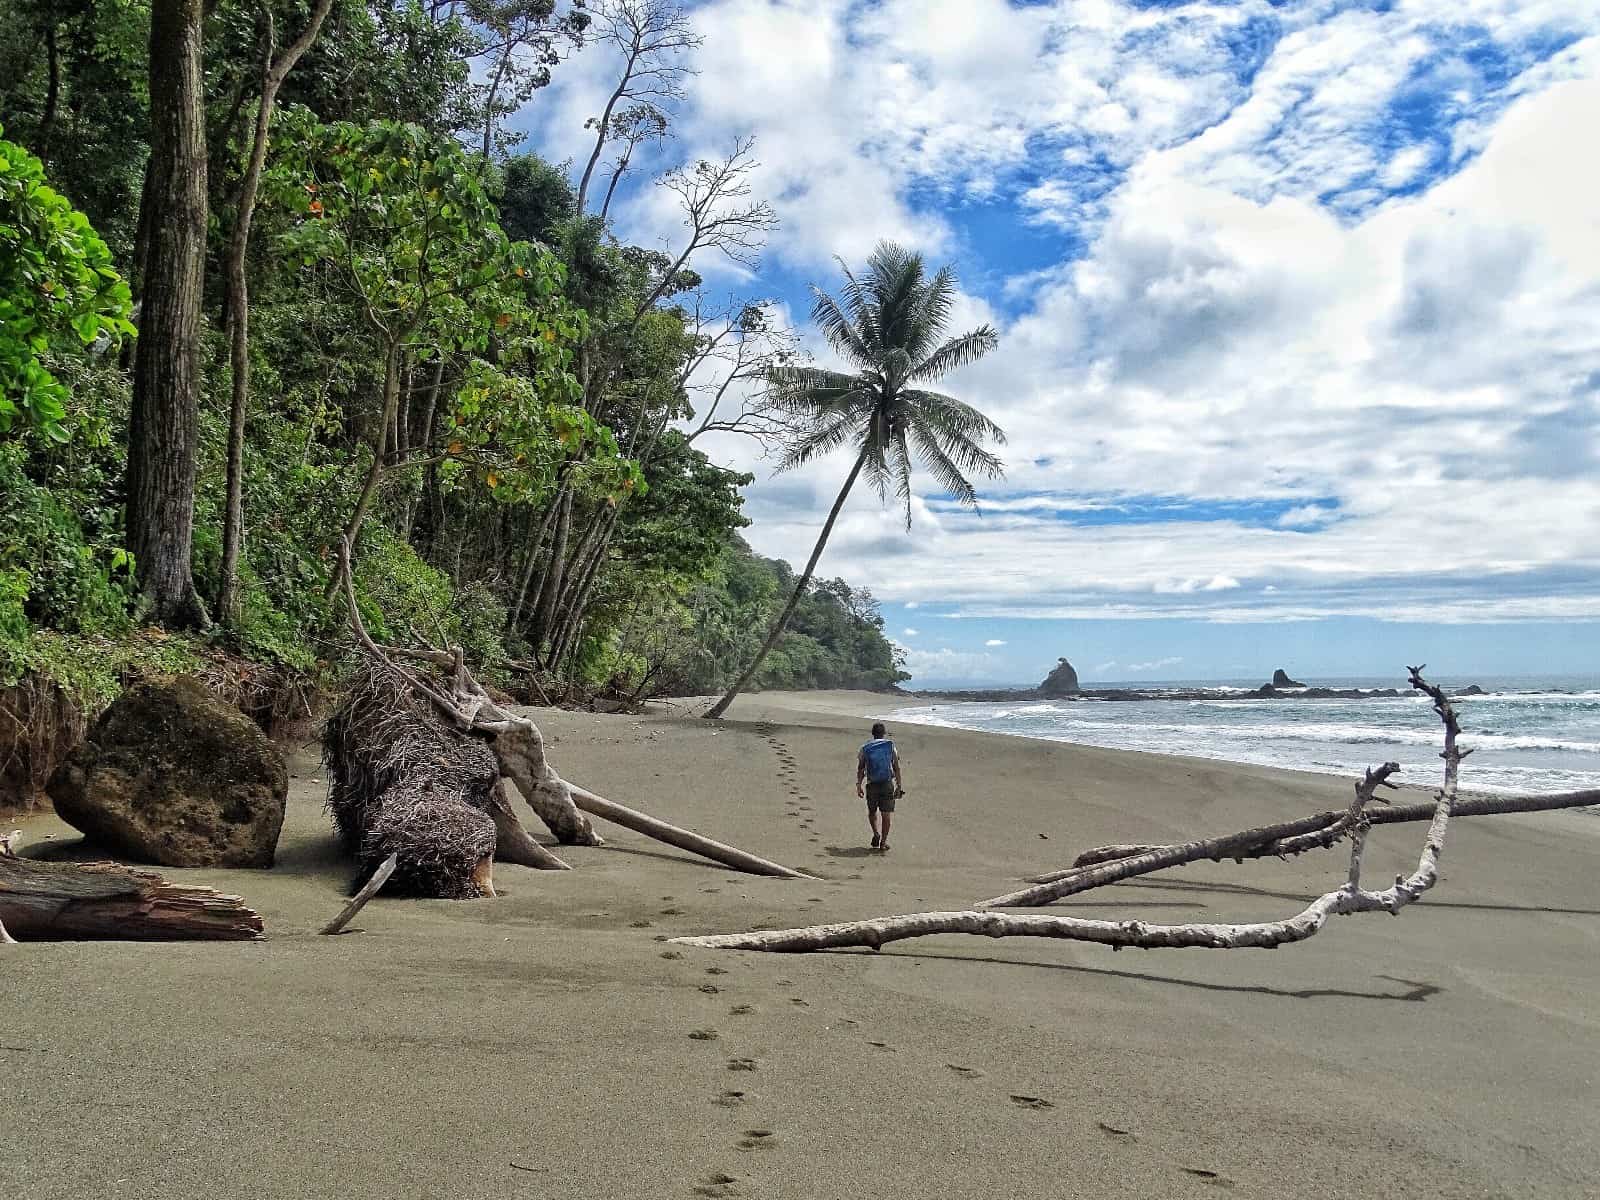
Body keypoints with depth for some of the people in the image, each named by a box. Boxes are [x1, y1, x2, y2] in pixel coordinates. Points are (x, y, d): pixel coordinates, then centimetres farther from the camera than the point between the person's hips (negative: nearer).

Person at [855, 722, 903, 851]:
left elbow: (860, 769, -2)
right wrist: (899, 785, 4)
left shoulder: (865, 748, 5)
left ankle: (876, 834, 0)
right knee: (887, 814, 5)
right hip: (888, 783, -1)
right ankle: (884, 841, 5)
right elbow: (896, 768, 0)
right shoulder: (890, 745, 4)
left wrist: (858, 786, -1)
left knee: (872, 812, 18)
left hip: (872, 785, 1)